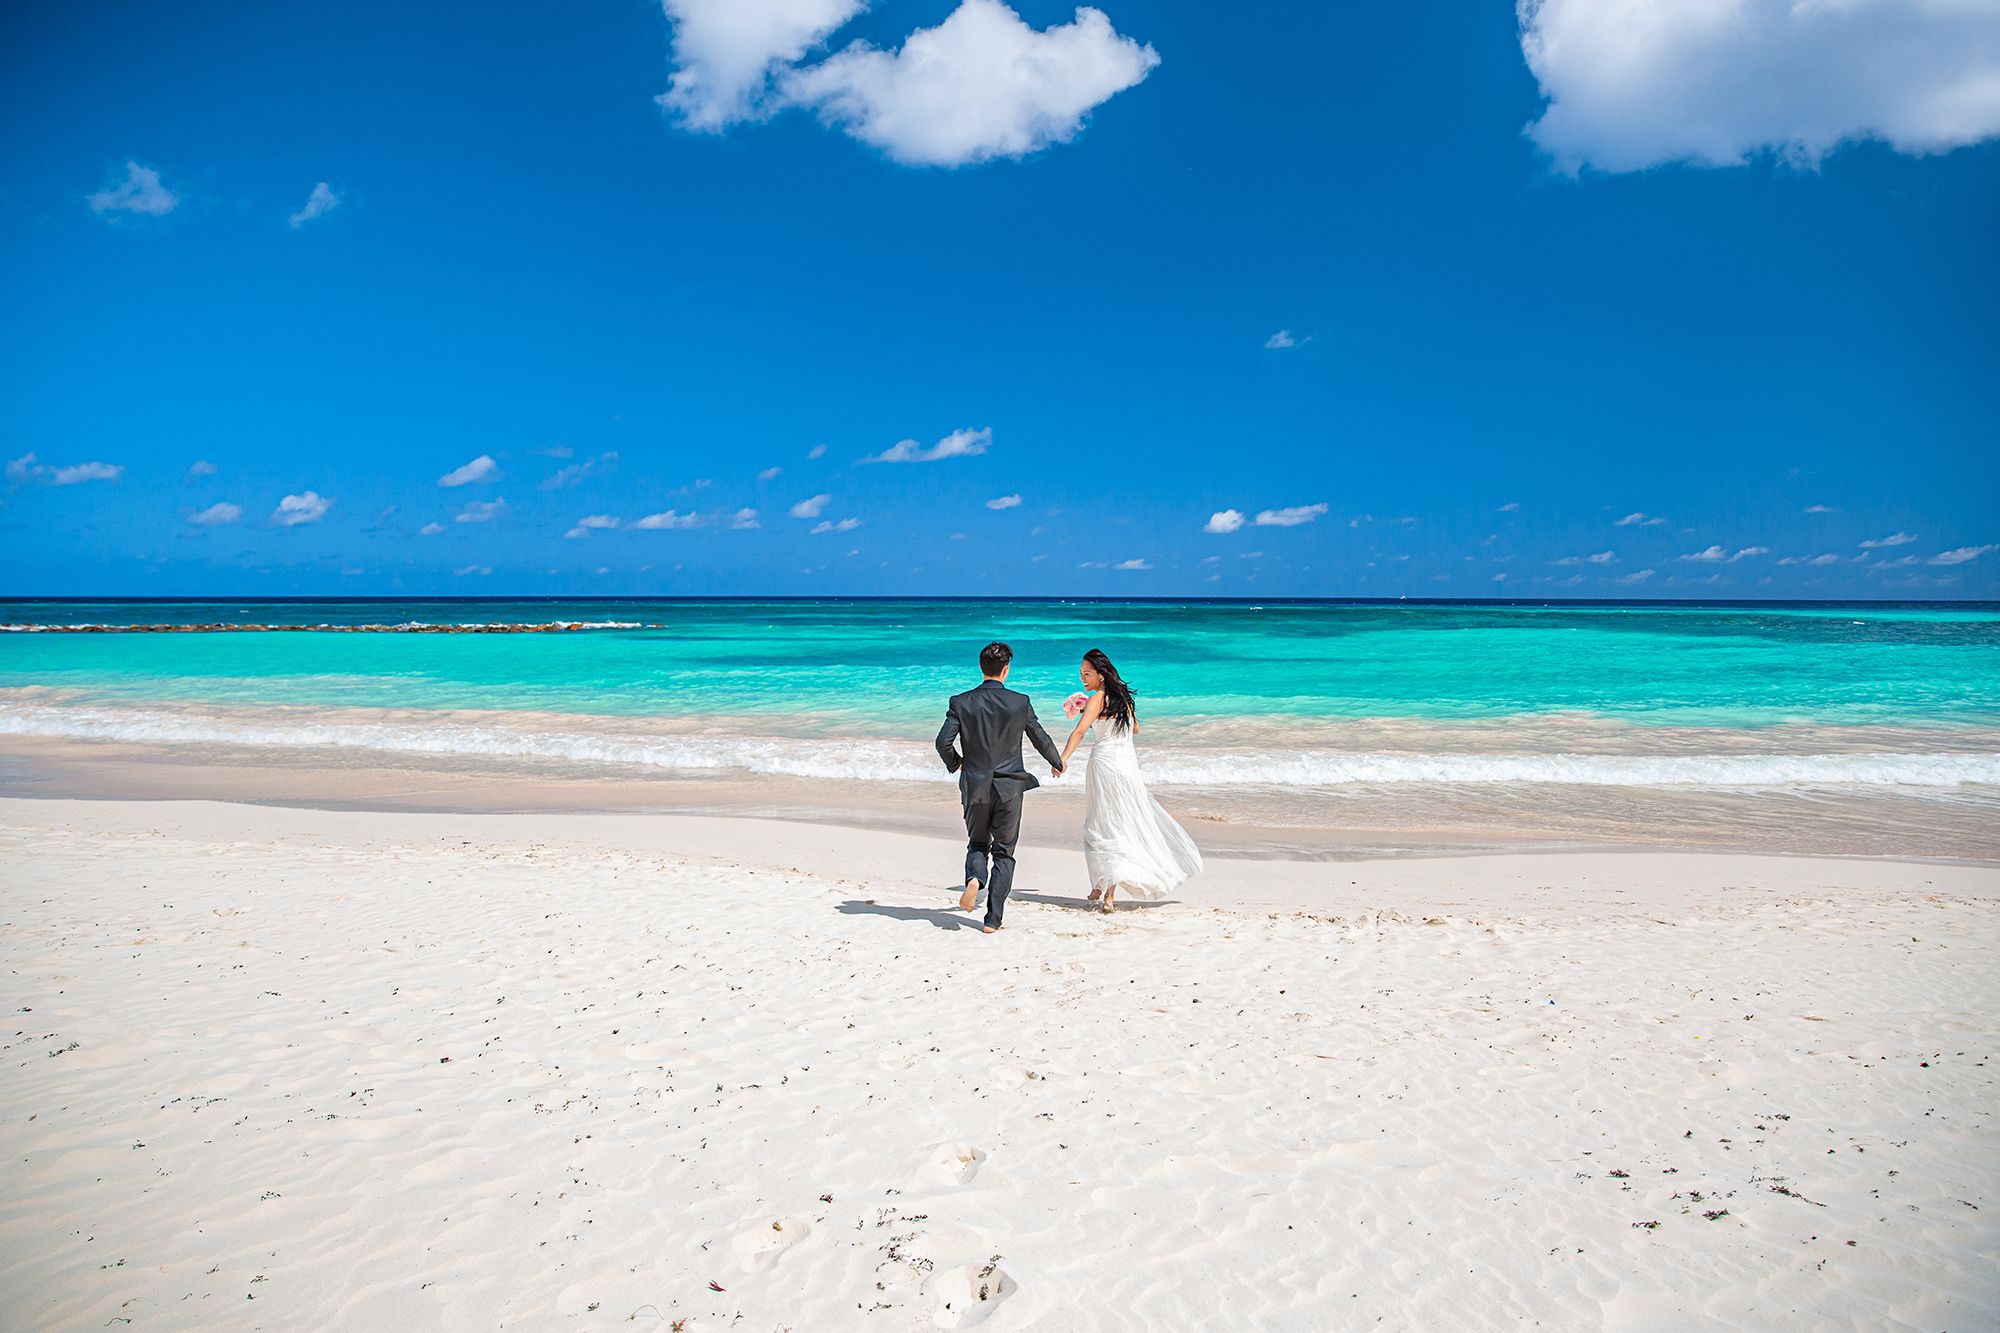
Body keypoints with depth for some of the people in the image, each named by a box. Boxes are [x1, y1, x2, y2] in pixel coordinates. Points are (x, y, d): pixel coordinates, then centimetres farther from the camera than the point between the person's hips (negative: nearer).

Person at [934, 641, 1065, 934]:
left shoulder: (961, 702, -5)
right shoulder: (1020, 702, -5)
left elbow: (943, 742, -11)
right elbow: (1041, 739, 6)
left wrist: (955, 763, 11)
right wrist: (1057, 763, 25)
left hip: (975, 787, 1)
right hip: (1010, 788, -1)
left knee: (977, 843, 20)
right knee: (1003, 852, 10)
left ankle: (975, 878, -12)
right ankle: (993, 919, 6)